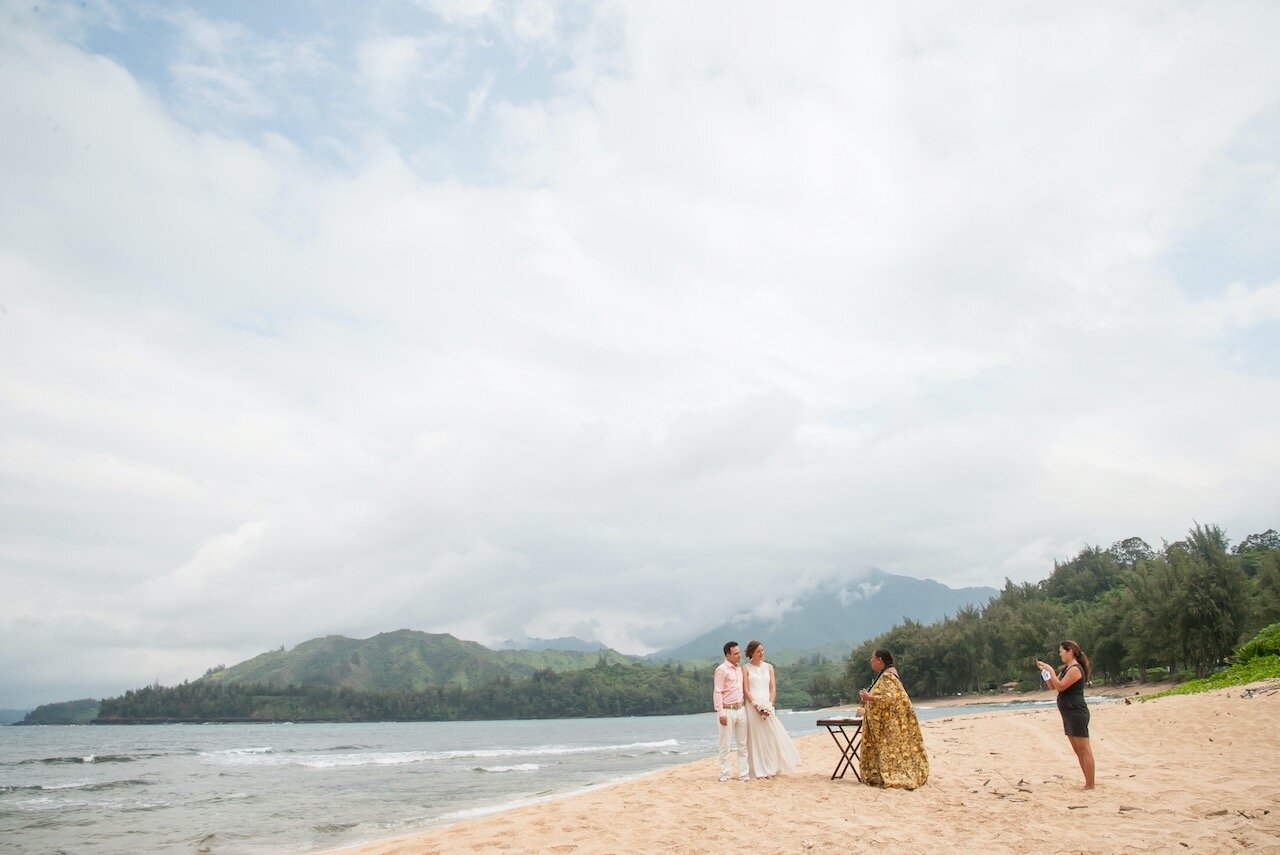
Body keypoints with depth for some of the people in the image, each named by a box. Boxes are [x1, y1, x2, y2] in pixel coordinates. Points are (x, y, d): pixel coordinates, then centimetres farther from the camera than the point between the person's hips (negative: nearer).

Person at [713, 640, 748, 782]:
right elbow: (717, 692, -12)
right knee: (725, 745, 0)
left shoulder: (739, 669, 12)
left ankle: (743, 773, 16)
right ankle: (725, 774, 8)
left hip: (740, 710, 7)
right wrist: (721, 713, -17)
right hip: (727, 711, -7)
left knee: (742, 744, 9)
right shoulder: (722, 669, -9)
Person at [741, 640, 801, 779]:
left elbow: (773, 688, 6)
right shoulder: (746, 668, -1)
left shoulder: (769, 667, 10)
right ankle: (759, 771, 7)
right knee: (756, 737, 0)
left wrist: (769, 705, -7)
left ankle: (771, 768, 15)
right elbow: (745, 690, -6)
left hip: (767, 706, 3)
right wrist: (756, 706, -15)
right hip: (752, 706, -3)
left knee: (771, 736, 3)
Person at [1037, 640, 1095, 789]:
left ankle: (1090, 785, -5)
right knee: (1078, 750, 13)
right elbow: (1052, 686, 17)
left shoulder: (1075, 669, -14)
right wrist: (1045, 670, 7)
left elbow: (1060, 687, -20)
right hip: (1069, 714, 11)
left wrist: (1050, 670, -15)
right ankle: (1087, 782, 18)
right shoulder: (1066, 669, 17)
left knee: (1084, 749, -7)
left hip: (1077, 714, -11)